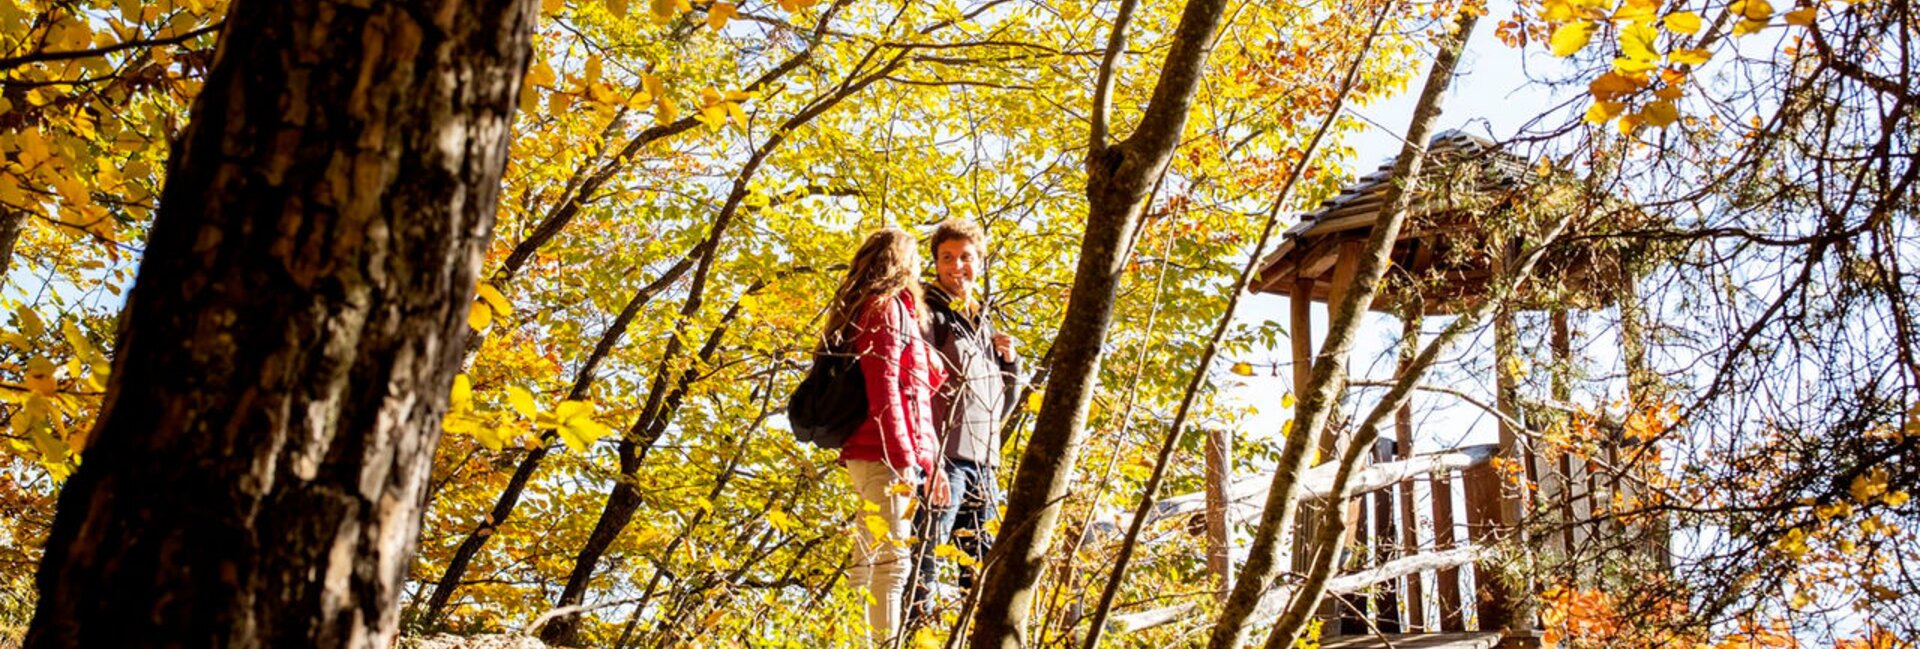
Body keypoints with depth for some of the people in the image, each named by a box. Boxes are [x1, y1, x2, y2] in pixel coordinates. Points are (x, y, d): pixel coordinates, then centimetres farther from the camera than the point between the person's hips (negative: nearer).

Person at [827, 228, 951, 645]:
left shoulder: (863, 309, 22)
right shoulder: (888, 306, -6)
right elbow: (883, 388, -17)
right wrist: (907, 461, -20)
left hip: (866, 454, 9)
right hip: (885, 454, -9)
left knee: (869, 561, 12)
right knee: (892, 560, -12)